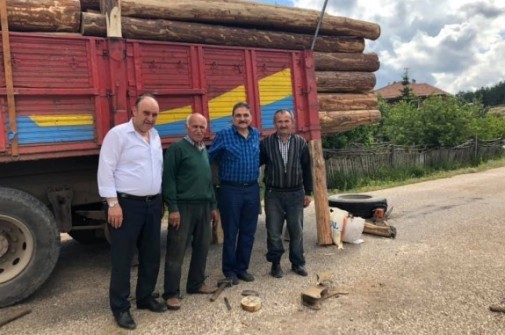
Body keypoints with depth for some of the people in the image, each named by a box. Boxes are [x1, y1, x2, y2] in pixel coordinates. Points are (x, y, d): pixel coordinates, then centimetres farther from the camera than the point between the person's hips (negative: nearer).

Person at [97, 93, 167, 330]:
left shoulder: (155, 136, 13)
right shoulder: (118, 134, -9)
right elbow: (106, 170, -13)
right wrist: (113, 204, -17)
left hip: (153, 204, 7)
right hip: (127, 204, -7)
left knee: (151, 255, 14)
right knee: (122, 258, 2)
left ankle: (145, 298, 30)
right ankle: (120, 308, 15)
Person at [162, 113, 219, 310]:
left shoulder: (205, 150, 15)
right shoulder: (177, 148, -7)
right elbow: (168, 179, -11)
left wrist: (213, 205, 18)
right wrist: (173, 208, -16)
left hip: (204, 206, 7)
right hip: (184, 206, -7)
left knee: (202, 247, 13)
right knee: (176, 251, -2)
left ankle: (196, 283, 28)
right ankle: (171, 293, 6)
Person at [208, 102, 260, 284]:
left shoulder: (256, 134, 7)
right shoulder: (223, 135, -8)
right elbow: (210, 158, -3)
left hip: (252, 190, 5)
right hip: (230, 190, -4)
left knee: (248, 232, 11)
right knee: (230, 233, 5)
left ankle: (242, 268, 27)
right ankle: (229, 271, 21)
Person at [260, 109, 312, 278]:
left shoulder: (301, 143, 0)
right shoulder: (266, 143, -4)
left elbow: (306, 169, 5)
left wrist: (308, 192, 5)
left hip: (295, 193, 1)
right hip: (273, 194, -1)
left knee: (296, 230, 10)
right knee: (273, 231, 5)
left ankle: (298, 263, 25)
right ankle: (275, 263, 21)